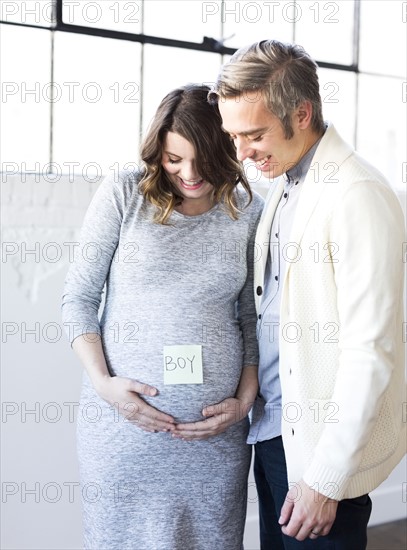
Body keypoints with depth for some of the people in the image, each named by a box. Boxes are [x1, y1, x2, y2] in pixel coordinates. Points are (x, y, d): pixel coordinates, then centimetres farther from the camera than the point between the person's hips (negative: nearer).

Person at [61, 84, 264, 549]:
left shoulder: (248, 211, 2)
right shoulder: (124, 194, -4)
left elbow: (252, 318, 8)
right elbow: (78, 297, -1)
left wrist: (244, 399, 0)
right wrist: (101, 381, -10)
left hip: (215, 426, 2)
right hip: (124, 415, -1)